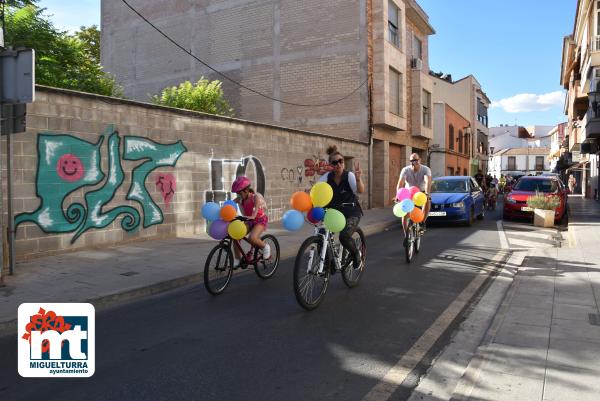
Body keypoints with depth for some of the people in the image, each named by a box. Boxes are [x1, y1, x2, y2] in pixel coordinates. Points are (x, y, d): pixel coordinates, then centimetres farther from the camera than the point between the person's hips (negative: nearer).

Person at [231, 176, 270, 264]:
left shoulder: (256, 197, -20)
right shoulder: (240, 199, -6)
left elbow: (256, 209, -36)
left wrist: (252, 216, -56)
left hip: (260, 220, -6)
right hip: (249, 221, 6)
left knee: (251, 238, -31)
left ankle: (265, 247, -1)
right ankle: (238, 259, -1)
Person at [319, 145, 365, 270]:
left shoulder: (349, 175, -12)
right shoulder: (327, 177, -4)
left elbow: (361, 191, -27)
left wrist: (358, 178, -48)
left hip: (351, 212, -4)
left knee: (344, 236, -27)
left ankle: (356, 254, 6)